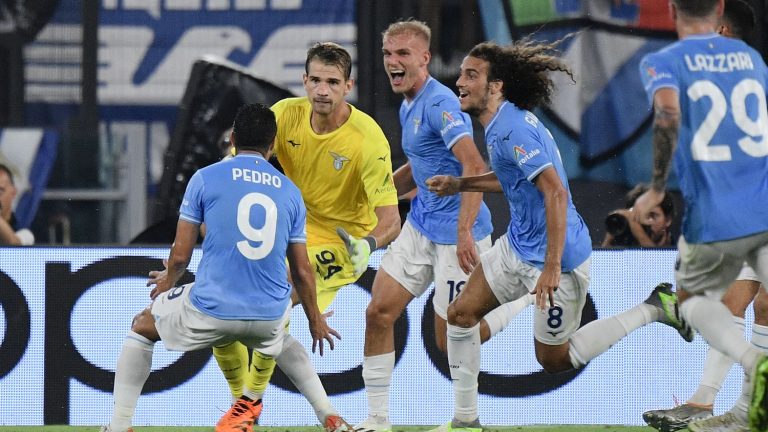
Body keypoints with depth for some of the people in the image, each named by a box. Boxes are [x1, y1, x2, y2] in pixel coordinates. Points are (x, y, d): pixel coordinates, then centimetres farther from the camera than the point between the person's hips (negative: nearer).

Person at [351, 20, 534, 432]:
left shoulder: (440, 103, -20)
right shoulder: (408, 107, 11)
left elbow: (473, 165, -31)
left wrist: (465, 231, -38)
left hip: (454, 233, -9)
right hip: (421, 224, 9)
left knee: (451, 340, -1)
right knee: (379, 312, 1)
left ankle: (532, 294, 18)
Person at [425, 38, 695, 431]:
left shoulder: (513, 130, -25)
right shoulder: (500, 125, 6)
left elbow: (555, 192, -32)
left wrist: (552, 268, -33)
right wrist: (459, 184, 15)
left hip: (554, 255, -10)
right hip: (517, 246, 10)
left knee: (554, 359, 4)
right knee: (461, 313, 8)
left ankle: (653, 310, 12)